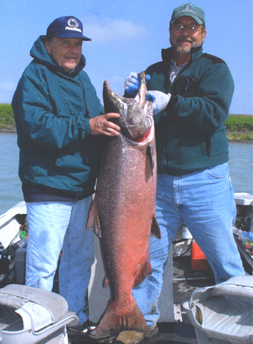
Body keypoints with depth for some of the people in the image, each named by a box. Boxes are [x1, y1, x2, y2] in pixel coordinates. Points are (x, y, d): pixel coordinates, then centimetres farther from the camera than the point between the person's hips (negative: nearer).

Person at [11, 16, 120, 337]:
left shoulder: (82, 78, 17)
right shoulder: (35, 76, -7)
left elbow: (98, 121, 24)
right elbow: (35, 126, -22)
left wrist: (115, 117, 3)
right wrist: (86, 126, -28)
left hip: (82, 187, 8)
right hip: (47, 188, -8)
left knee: (81, 256, 17)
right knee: (43, 266, -2)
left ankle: (76, 320, 35)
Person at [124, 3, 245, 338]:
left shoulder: (215, 68, 5)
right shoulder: (153, 72, 16)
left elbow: (215, 113, -13)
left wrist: (170, 102, -25)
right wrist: (130, 97, -8)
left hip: (205, 181, -2)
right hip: (158, 183, 3)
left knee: (226, 263, 4)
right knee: (146, 256, 5)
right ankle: (143, 323, 25)